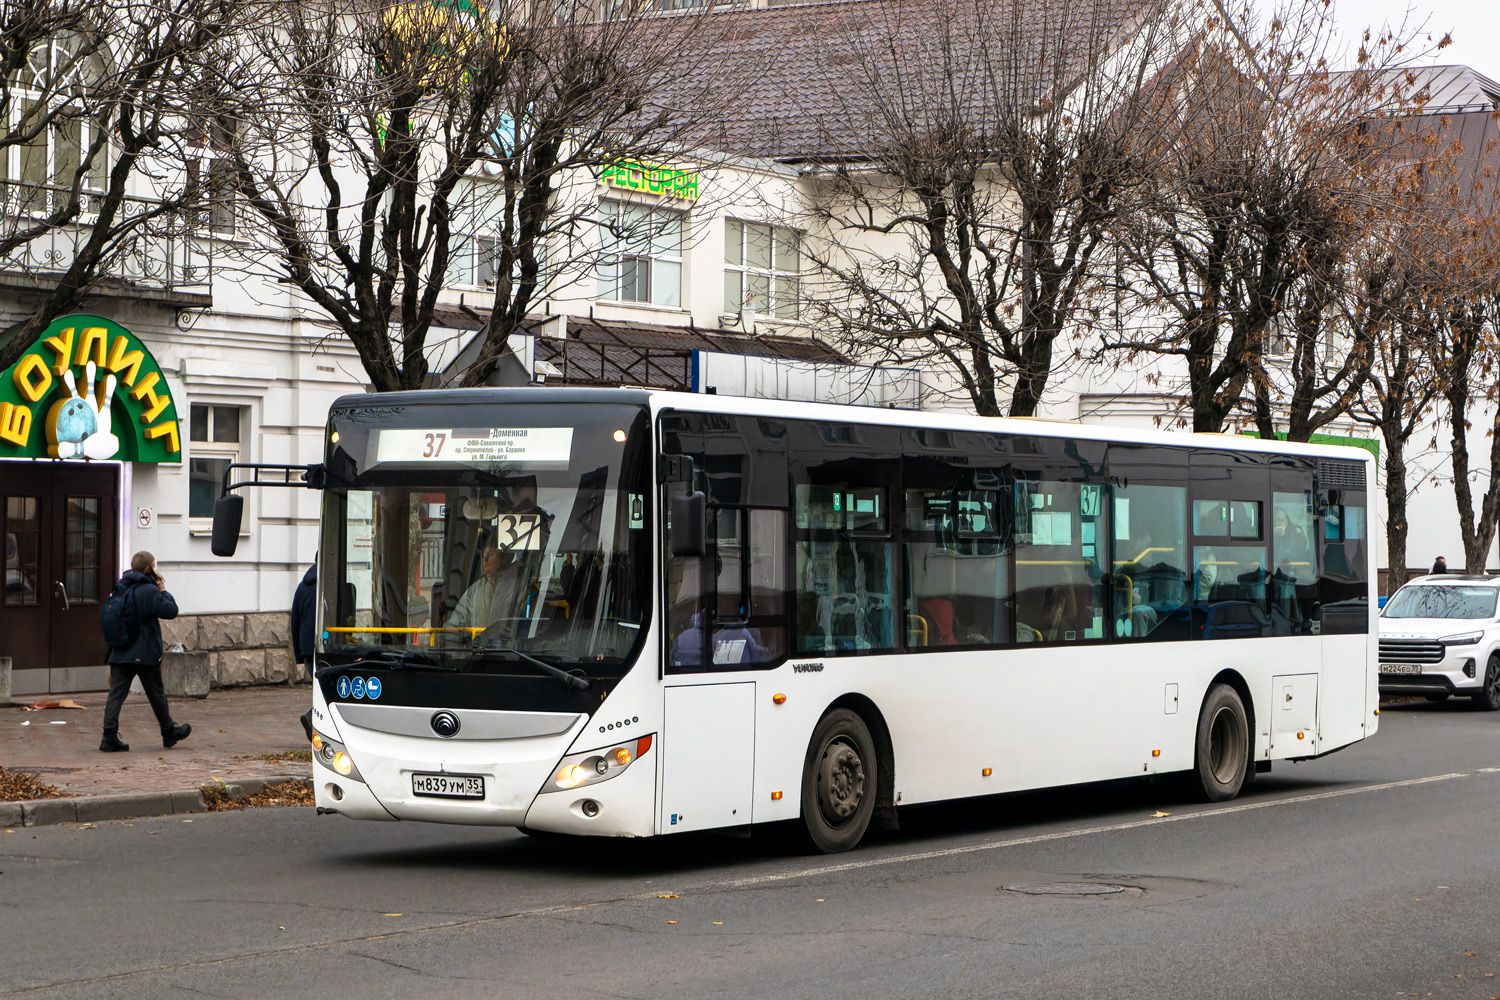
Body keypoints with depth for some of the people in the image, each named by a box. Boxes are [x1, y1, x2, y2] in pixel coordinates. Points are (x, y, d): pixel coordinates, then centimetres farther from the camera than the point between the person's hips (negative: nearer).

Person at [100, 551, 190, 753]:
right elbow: (171, 611, -15)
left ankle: (110, 736, -11)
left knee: (116, 693, -1)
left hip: (120, 654, 5)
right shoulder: (149, 591, -13)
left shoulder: (120, 589, 11)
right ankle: (169, 732, 23)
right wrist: (164, 591, -2)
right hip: (145, 654, -5)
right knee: (157, 694, 9)